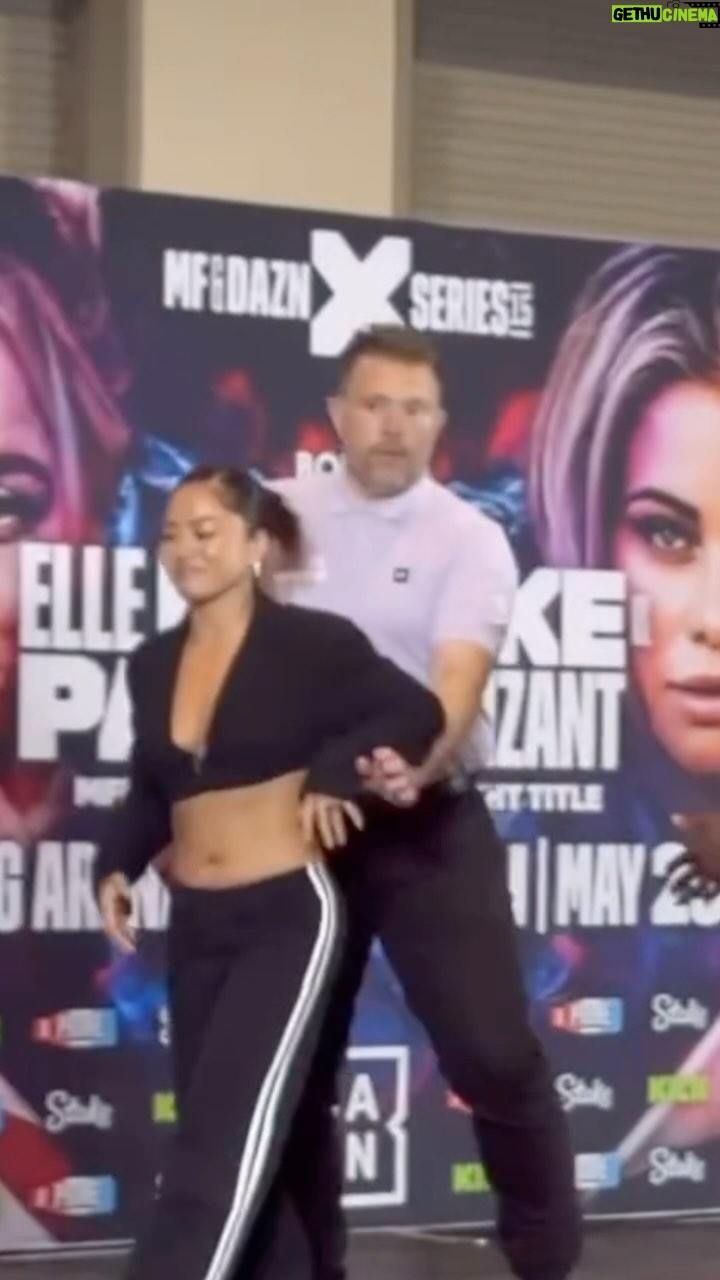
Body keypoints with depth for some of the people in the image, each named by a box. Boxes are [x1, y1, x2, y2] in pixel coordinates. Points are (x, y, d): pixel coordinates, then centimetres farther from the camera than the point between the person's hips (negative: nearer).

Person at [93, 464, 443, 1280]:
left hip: (287, 915, -6)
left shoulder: (310, 644, -9)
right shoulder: (152, 664, 8)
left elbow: (417, 713, -5)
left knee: (225, 1138, -13)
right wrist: (117, 864, 0)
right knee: (233, 1137, 12)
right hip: (193, 926, 6)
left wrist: (335, 770, -18)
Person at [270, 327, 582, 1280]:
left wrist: (418, 764, -41)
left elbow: (459, 676, -21)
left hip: (429, 823, -3)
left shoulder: (471, 541, -6)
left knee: (492, 1052, -10)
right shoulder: (281, 513, 3)